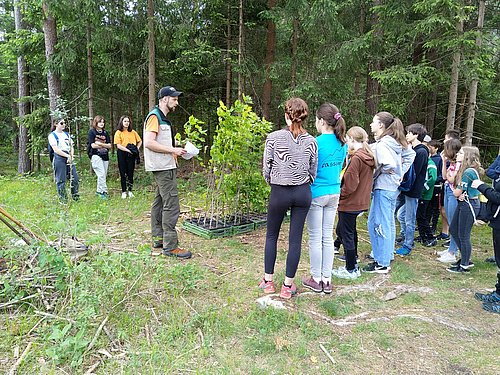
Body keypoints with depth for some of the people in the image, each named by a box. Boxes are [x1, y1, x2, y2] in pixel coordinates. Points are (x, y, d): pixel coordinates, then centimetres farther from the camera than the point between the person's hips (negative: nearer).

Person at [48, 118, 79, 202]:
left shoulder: (67, 134, 18)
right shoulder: (52, 135, -2)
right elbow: (56, 149, -12)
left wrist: (71, 156, -3)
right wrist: (67, 155, -20)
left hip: (69, 158, 6)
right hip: (59, 159, -6)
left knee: (75, 178, 1)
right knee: (61, 180, -2)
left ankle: (76, 197, 13)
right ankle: (63, 199, 6)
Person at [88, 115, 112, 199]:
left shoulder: (105, 133, 15)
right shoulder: (92, 132, 1)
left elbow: (109, 145, 6)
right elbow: (93, 145, -8)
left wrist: (100, 144, -9)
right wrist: (105, 146, -1)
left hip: (105, 156, 5)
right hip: (96, 155, -5)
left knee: (104, 175, 6)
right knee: (101, 174, -15)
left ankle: (98, 191, 19)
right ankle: (104, 191, -12)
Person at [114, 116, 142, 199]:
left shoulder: (133, 132, 11)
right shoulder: (118, 132, 1)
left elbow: (140, 141, 18)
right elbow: (118, 145, -8)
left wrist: (137, 148, 1)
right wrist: (128, 150, -18)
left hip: (131, 155, 2)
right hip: (122, 154, -2)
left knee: (130, 173, 5)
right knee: (123, 174, 3)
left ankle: (130, 191, 15)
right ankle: (124, 191, 10)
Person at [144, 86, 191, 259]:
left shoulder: (162, 118, 20)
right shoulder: (154, 116, -11)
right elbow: (149, 143, -21)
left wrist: (176, 151, 11)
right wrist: (173, 150, -18)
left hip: (166, 167, 11)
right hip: (163, 167, -11)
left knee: (160, 202, 14)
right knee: (171, 205, -12)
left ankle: (158, 238, 23)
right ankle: (170, 246, -8)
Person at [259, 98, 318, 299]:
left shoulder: (274, 137, -10)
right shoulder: (311, 141, -2)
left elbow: (266, 168, -4)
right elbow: (313, 171, 2)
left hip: (279, 192, -2)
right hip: (303, 193, 2)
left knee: (271, 235, 16)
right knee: (295, 238, 8)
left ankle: (268, 281, 24)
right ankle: (288, 285, 17)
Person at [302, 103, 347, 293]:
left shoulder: (317, 143, -17)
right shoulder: (342, 143, 5)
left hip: (316, 194, -7)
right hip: (334, 193, 7)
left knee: (315, 237, 4)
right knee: (328, 236, 12)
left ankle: (316, 280, 15)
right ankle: (327, 279, 19)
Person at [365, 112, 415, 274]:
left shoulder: (381, 144, -18)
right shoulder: (395, 142, 10)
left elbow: (388, 164, -31)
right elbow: (410, 154, 21)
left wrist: (375, 174, -13)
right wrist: (401, 172, 15)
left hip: (383, 188, -10)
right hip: (394, 187, 10)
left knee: (379, 225, -1)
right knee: (388, 224, 18)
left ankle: (382, 264, 8)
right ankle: (387, 256, 31)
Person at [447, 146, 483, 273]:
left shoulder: (468, 172, -22)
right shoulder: (464, 169, 9)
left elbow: (456, 193, -18)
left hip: (469, 205, -10)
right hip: (463, 203, 10)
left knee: (463, 236, 0)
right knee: (453, 230, 18)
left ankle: (464, 265, 14)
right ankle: (465, 258, 30)